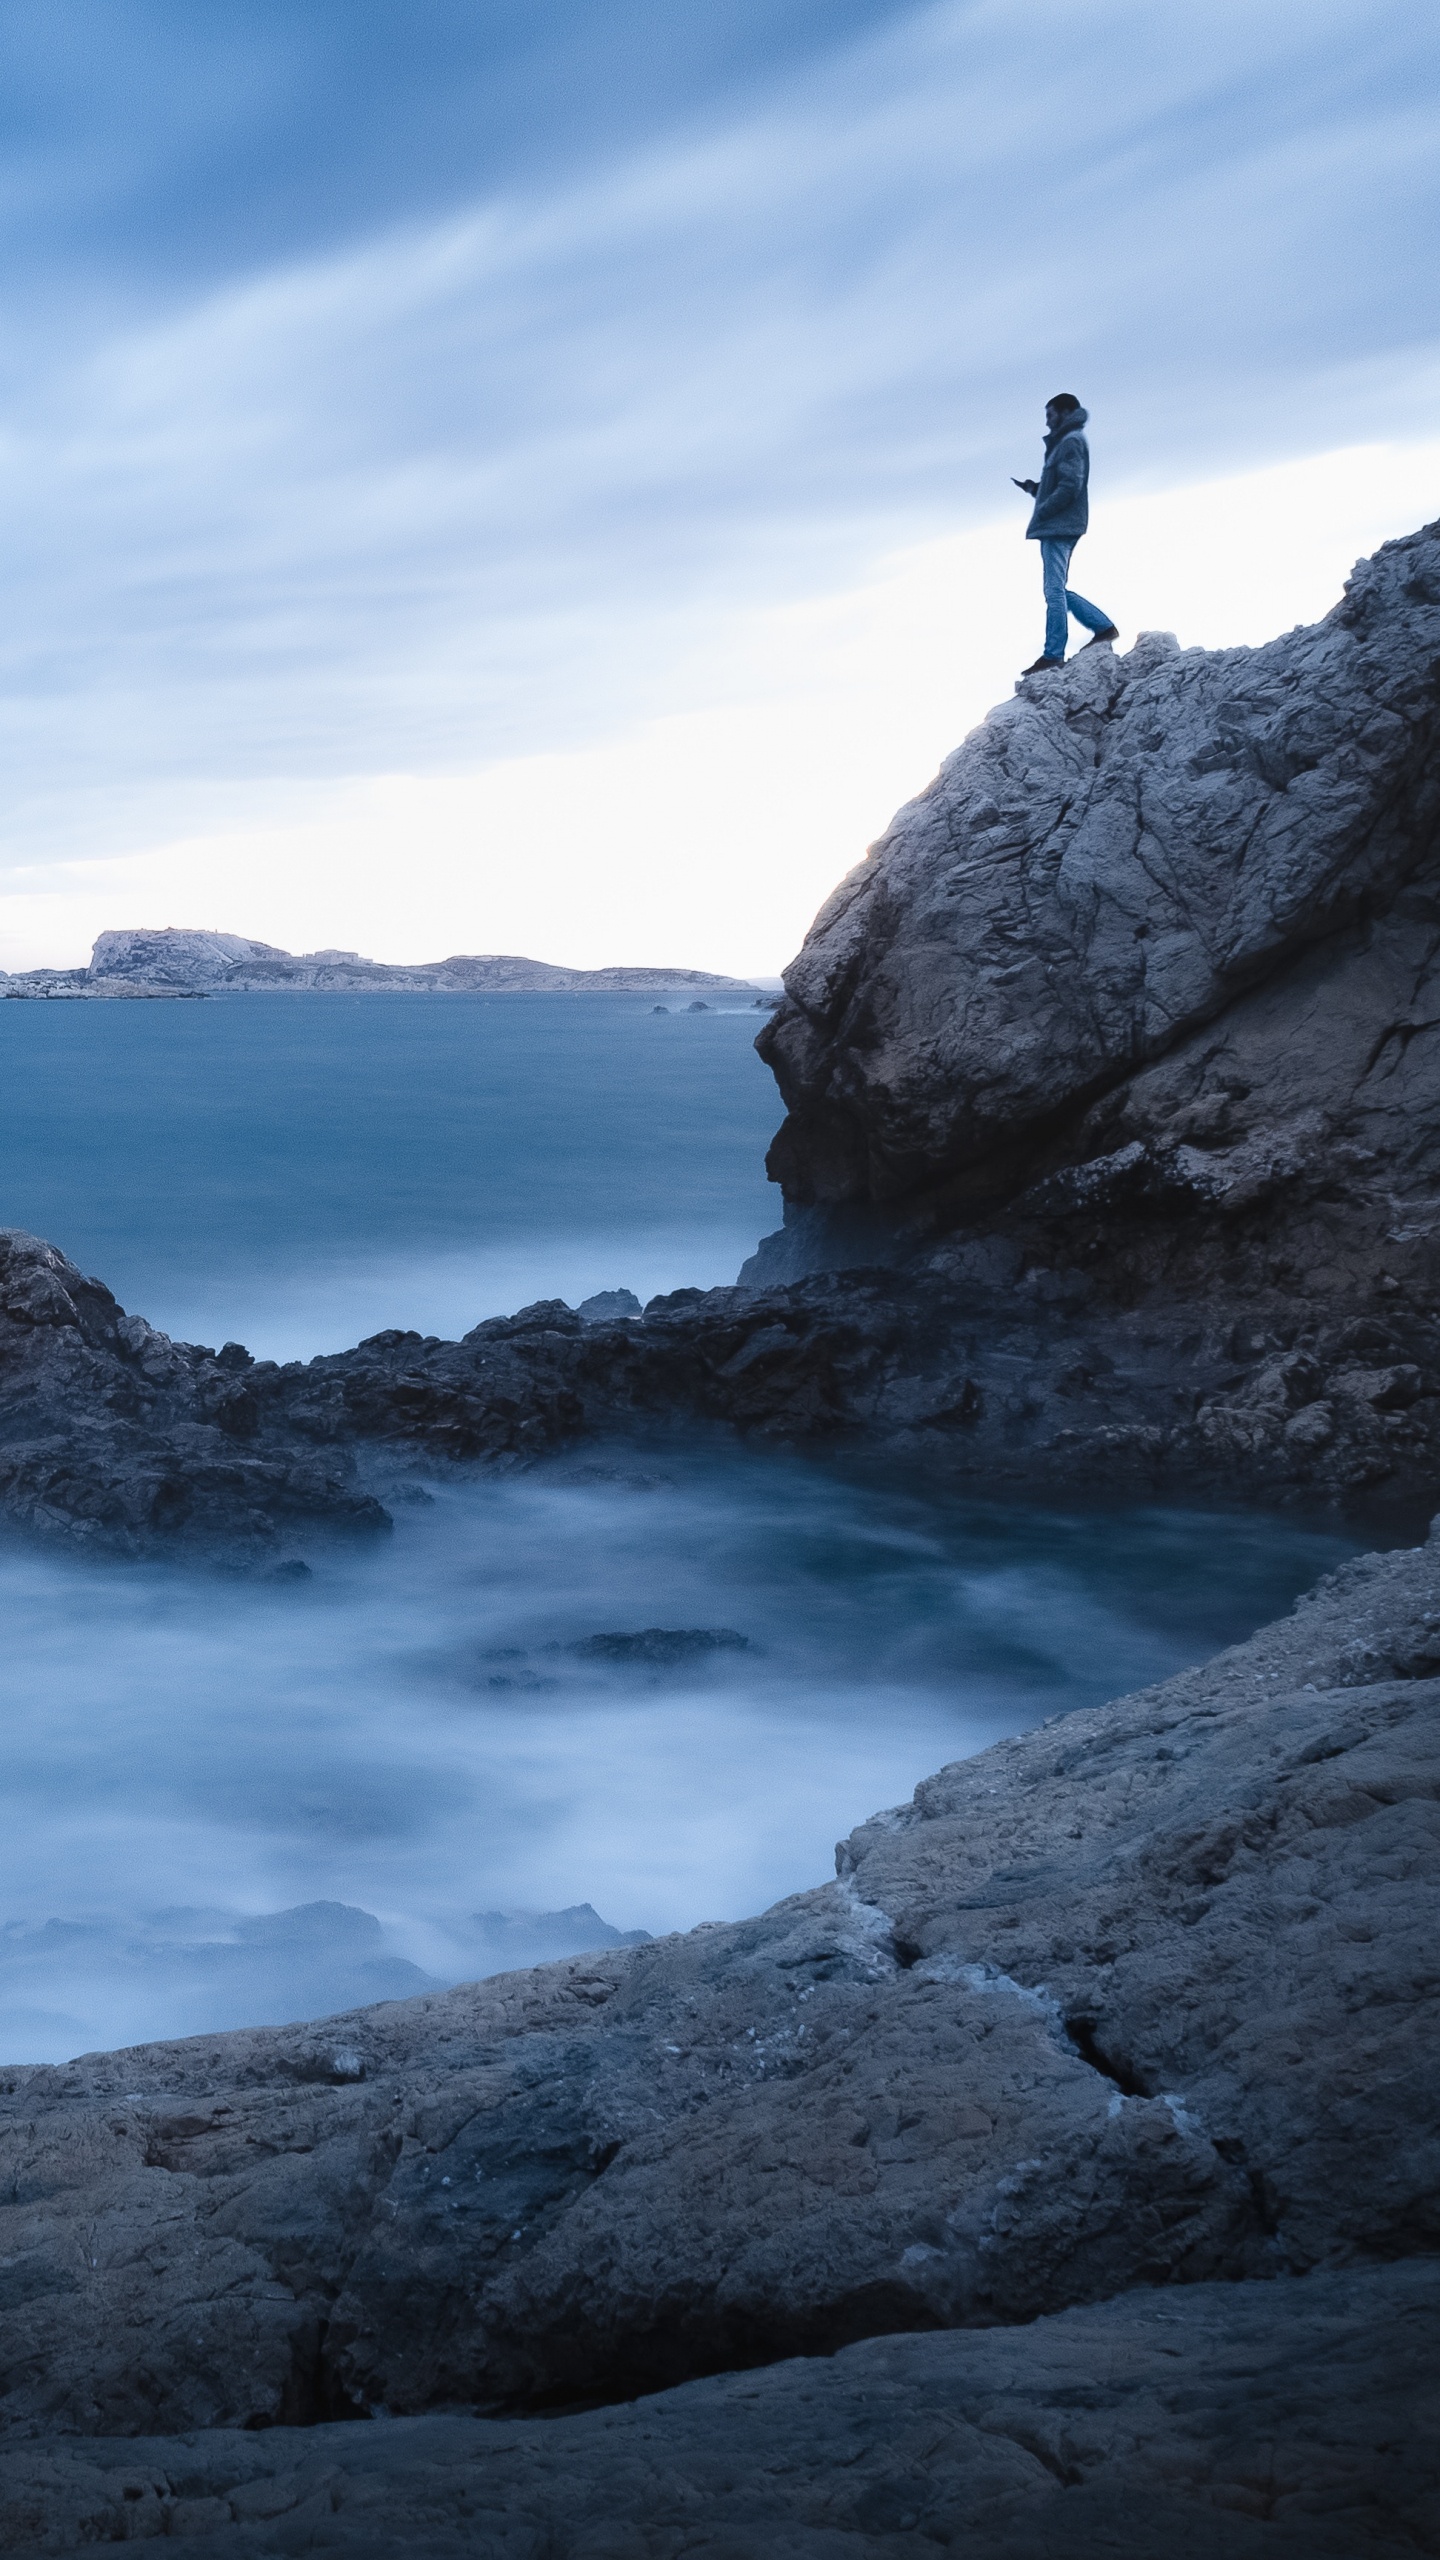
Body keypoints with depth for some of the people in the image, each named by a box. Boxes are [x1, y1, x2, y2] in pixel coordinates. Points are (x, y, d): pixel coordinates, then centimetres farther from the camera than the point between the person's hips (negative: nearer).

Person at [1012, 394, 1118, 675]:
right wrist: (1034, 488, 7)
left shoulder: (1071, 442, -8)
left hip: (1059, 526, -10)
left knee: (1054, 590, -11)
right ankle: (1104, 626, 16)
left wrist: (1041, 512, -13)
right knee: (1057, 590, 14)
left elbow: (1069, 487, -19)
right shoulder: (1064, 443, 22)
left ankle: (1053, 655, -13)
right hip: (1056, 528, 10)